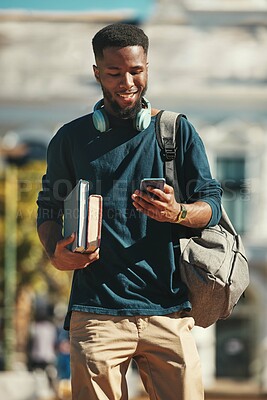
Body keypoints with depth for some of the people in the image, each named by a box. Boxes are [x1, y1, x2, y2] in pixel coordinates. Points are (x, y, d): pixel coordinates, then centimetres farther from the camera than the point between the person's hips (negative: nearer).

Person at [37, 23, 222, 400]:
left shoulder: (177, 131, 11)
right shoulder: (72, 138, 12)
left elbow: (212, 203, 6)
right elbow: (49, 208, 18)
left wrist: (176, 213, -16)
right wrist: (56, 253, -3)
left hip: (167, 310, 0)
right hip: (97, 309, 0)